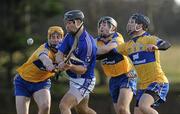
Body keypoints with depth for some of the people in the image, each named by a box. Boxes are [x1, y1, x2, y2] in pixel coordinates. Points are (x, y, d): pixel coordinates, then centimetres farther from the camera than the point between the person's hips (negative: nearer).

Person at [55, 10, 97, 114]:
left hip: (84, 81, -10)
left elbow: (83, 69, -23)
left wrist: (71, 66, -42)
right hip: (74, 79, 10)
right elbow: (60, 54, -6)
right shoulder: (70, 36, -1)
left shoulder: (87, 43, -25)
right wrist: (61, 62, -28)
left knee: (64, 106, -21)